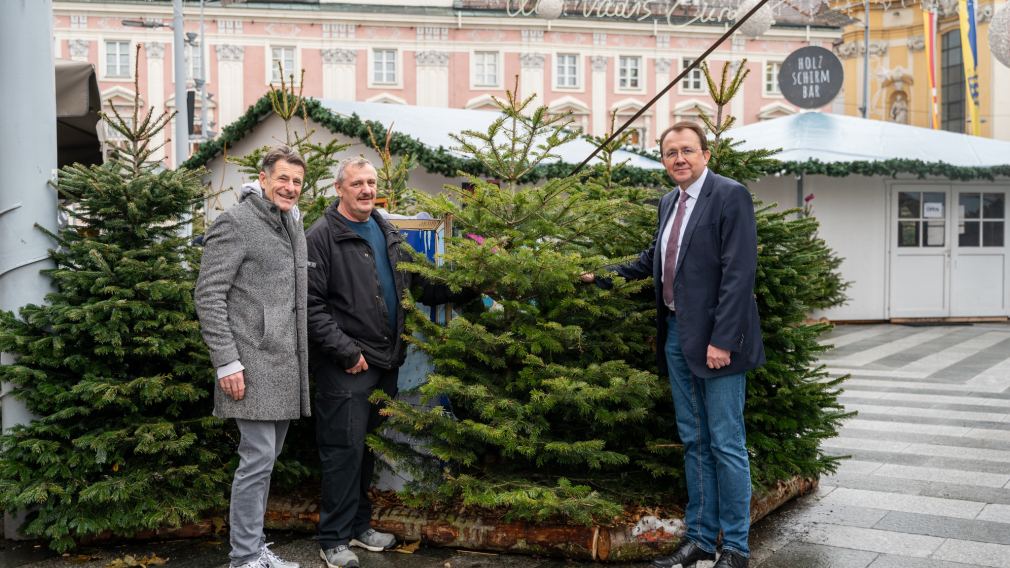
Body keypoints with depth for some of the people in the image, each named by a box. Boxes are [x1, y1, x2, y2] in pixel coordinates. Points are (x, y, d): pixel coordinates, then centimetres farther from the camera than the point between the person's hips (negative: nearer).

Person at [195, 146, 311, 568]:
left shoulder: (295, 229, 16)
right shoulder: (235, 223, -8)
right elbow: (209, 297, -12)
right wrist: (227, 361, -17)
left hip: (287, 366, 8)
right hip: (254, 364, -8)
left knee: (266, 460, 13)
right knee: (257, 460, -6)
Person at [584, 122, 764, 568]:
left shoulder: (730, 195, -10)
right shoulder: (669, 202, 14)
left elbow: (738, 272, -16)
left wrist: (723, 340, -20)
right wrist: (604, 275, 22)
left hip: (716, 339, -8)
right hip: (677, 335, 8)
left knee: (726, 444, 0)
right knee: (693, 443, 13)